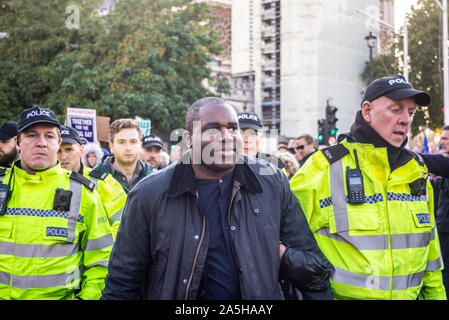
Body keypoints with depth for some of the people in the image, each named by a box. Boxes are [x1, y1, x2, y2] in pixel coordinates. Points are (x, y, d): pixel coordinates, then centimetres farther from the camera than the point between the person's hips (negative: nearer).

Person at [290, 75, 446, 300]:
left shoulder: (416, 171, 5)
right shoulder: (325, 168, -13)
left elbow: (430, 252, 12)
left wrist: (435, 294, 12)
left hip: (409, 294, 5)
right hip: (343, 294, -5)